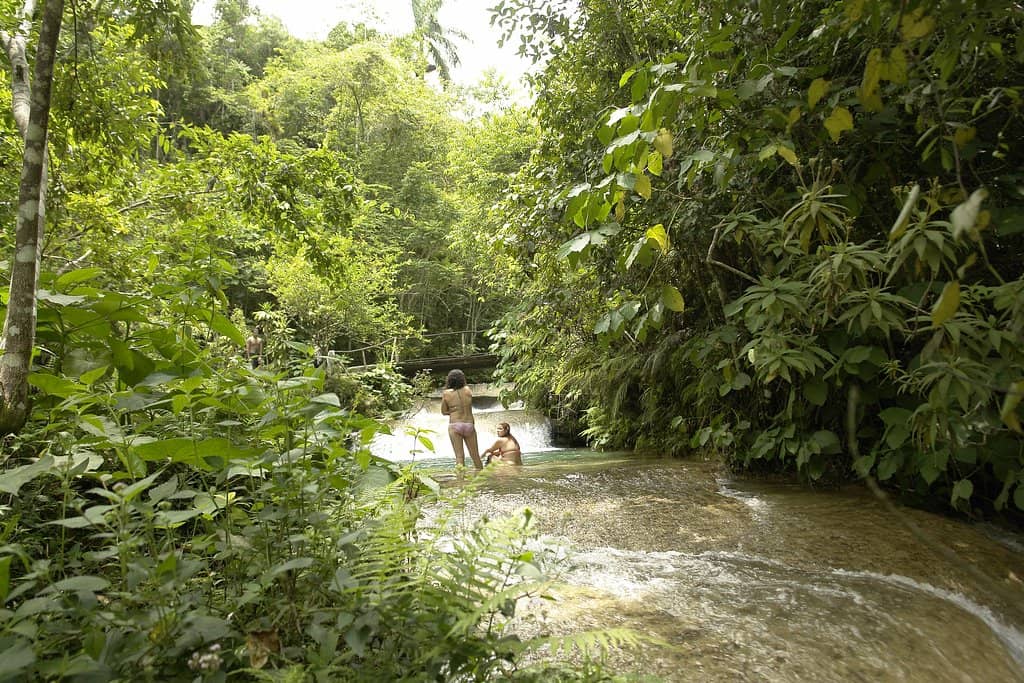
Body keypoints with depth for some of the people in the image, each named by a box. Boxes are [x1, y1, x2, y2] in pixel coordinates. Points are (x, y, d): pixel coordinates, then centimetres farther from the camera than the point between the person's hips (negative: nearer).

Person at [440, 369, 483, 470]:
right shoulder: (467, 390, 3)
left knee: (459, 457, -2)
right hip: (469, 425, 2)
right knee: (475, 456, 12)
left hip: (454, 425, -1)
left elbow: (443, 412, 6)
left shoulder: (446, 393, -1)